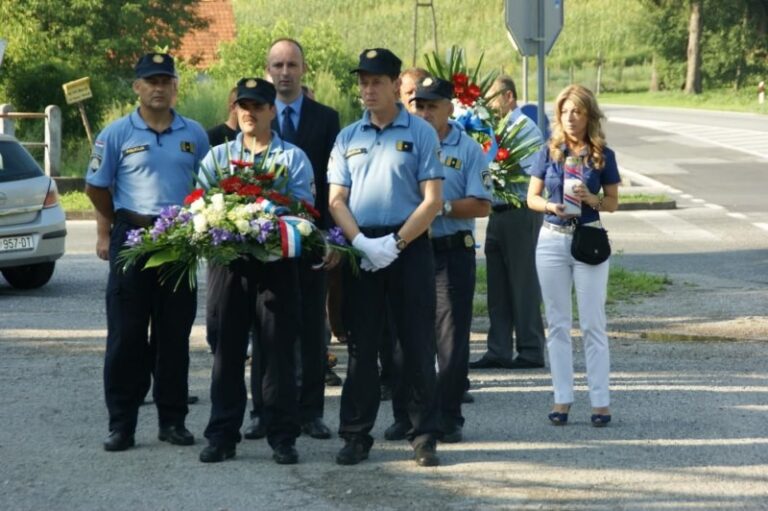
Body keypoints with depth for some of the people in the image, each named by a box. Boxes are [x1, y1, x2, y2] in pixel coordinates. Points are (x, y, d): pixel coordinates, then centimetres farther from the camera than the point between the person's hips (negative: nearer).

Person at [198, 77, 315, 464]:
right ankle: (222, 436, 9)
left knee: (278, 351, -1)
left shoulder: (292, 158, 8)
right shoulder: (217, 156, 15)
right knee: (226, 350, 4)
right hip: (228, 260, 2)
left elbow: (303, 208, -2)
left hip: (276, 260, -2)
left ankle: (282, 437, 4)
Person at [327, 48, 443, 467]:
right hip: (360, 251, 3)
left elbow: (432, 200, -4)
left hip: (409, 248, -3)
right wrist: (362, 242, -11)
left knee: (417, 345, 0)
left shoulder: (420, 133, 2)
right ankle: (356, 435, 11)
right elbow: (336, 199, 6)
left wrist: (395, 243, -13)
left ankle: (424, 436, 6)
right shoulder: (348, 138, 12)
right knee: (361, 345, 5)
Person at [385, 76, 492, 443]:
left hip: (451, 251, -2)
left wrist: (441, 208, -15)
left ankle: (449, 418, 8)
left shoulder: (468, 149, 2)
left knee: (452, 337, 1)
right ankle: (404, 416, 14)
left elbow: (481, 205, -4)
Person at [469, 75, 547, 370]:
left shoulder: (526, 129, -9)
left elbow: (529, 175, -17)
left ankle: (531, 351, 5)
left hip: (520, 212, -8)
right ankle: (499, 351, 15)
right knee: (498, 285, 10)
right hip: (498, 212, 8)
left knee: (523, 283, -2)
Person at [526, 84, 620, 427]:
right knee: (558, 323, 6)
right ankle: (562, 398, 12)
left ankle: (600, 401, 3)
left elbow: (613, 202, 6)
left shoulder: (602, 155, 1)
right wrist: (552, 206, -14)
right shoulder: (549, 152, 4)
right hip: (552, 240, 2)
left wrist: (592, 200, -14)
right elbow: (532, 198, 6)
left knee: (593, 324, 0)